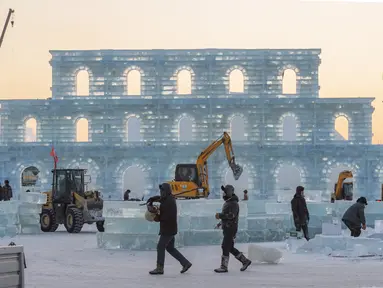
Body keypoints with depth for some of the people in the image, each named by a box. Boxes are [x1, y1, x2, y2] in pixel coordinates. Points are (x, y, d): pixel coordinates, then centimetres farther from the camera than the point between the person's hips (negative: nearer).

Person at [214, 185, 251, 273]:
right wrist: (221, 222, 18)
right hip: (227, 229, 10)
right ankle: (245, 261, 19)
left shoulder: (234, 203, -14)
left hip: (231, 228, -10)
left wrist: (220, 215, -24)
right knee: (230, 248, 11)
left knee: (225, 247, -8)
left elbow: (231, 215, -27)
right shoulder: (227, 202, 18)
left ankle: (224, 267, -4)